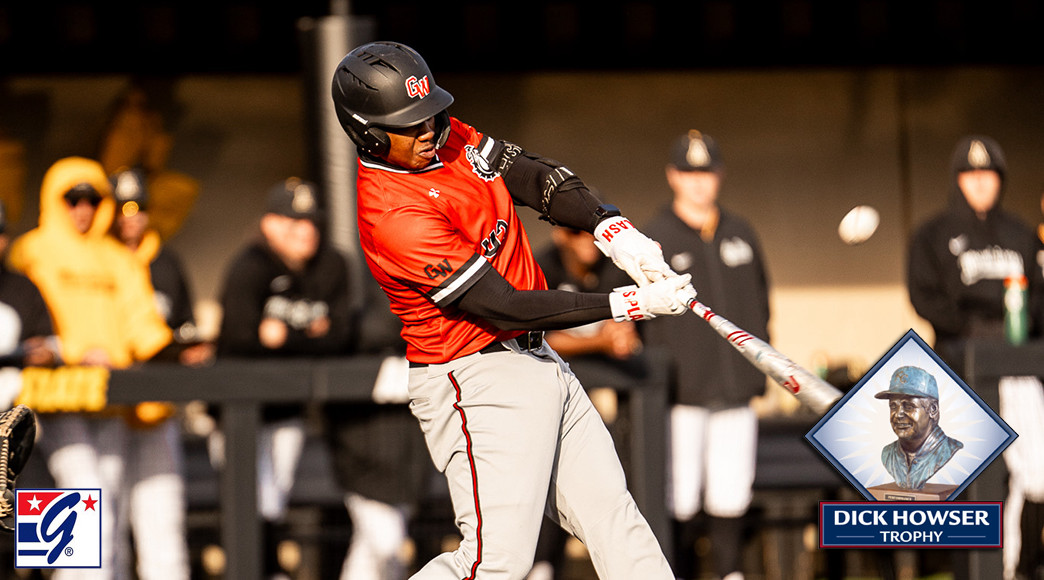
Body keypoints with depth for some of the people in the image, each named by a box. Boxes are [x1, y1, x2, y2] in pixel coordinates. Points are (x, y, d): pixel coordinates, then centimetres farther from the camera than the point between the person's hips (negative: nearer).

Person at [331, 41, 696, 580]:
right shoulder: (392, 215, -25)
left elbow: (536, 177, 3)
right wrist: (630, 304, -23)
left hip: (533, 359, 9)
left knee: (612, 516, 11)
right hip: (477, 385, -9)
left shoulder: (449, 137, 1)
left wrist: (613, 229, -17)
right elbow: (505, 307, -24)